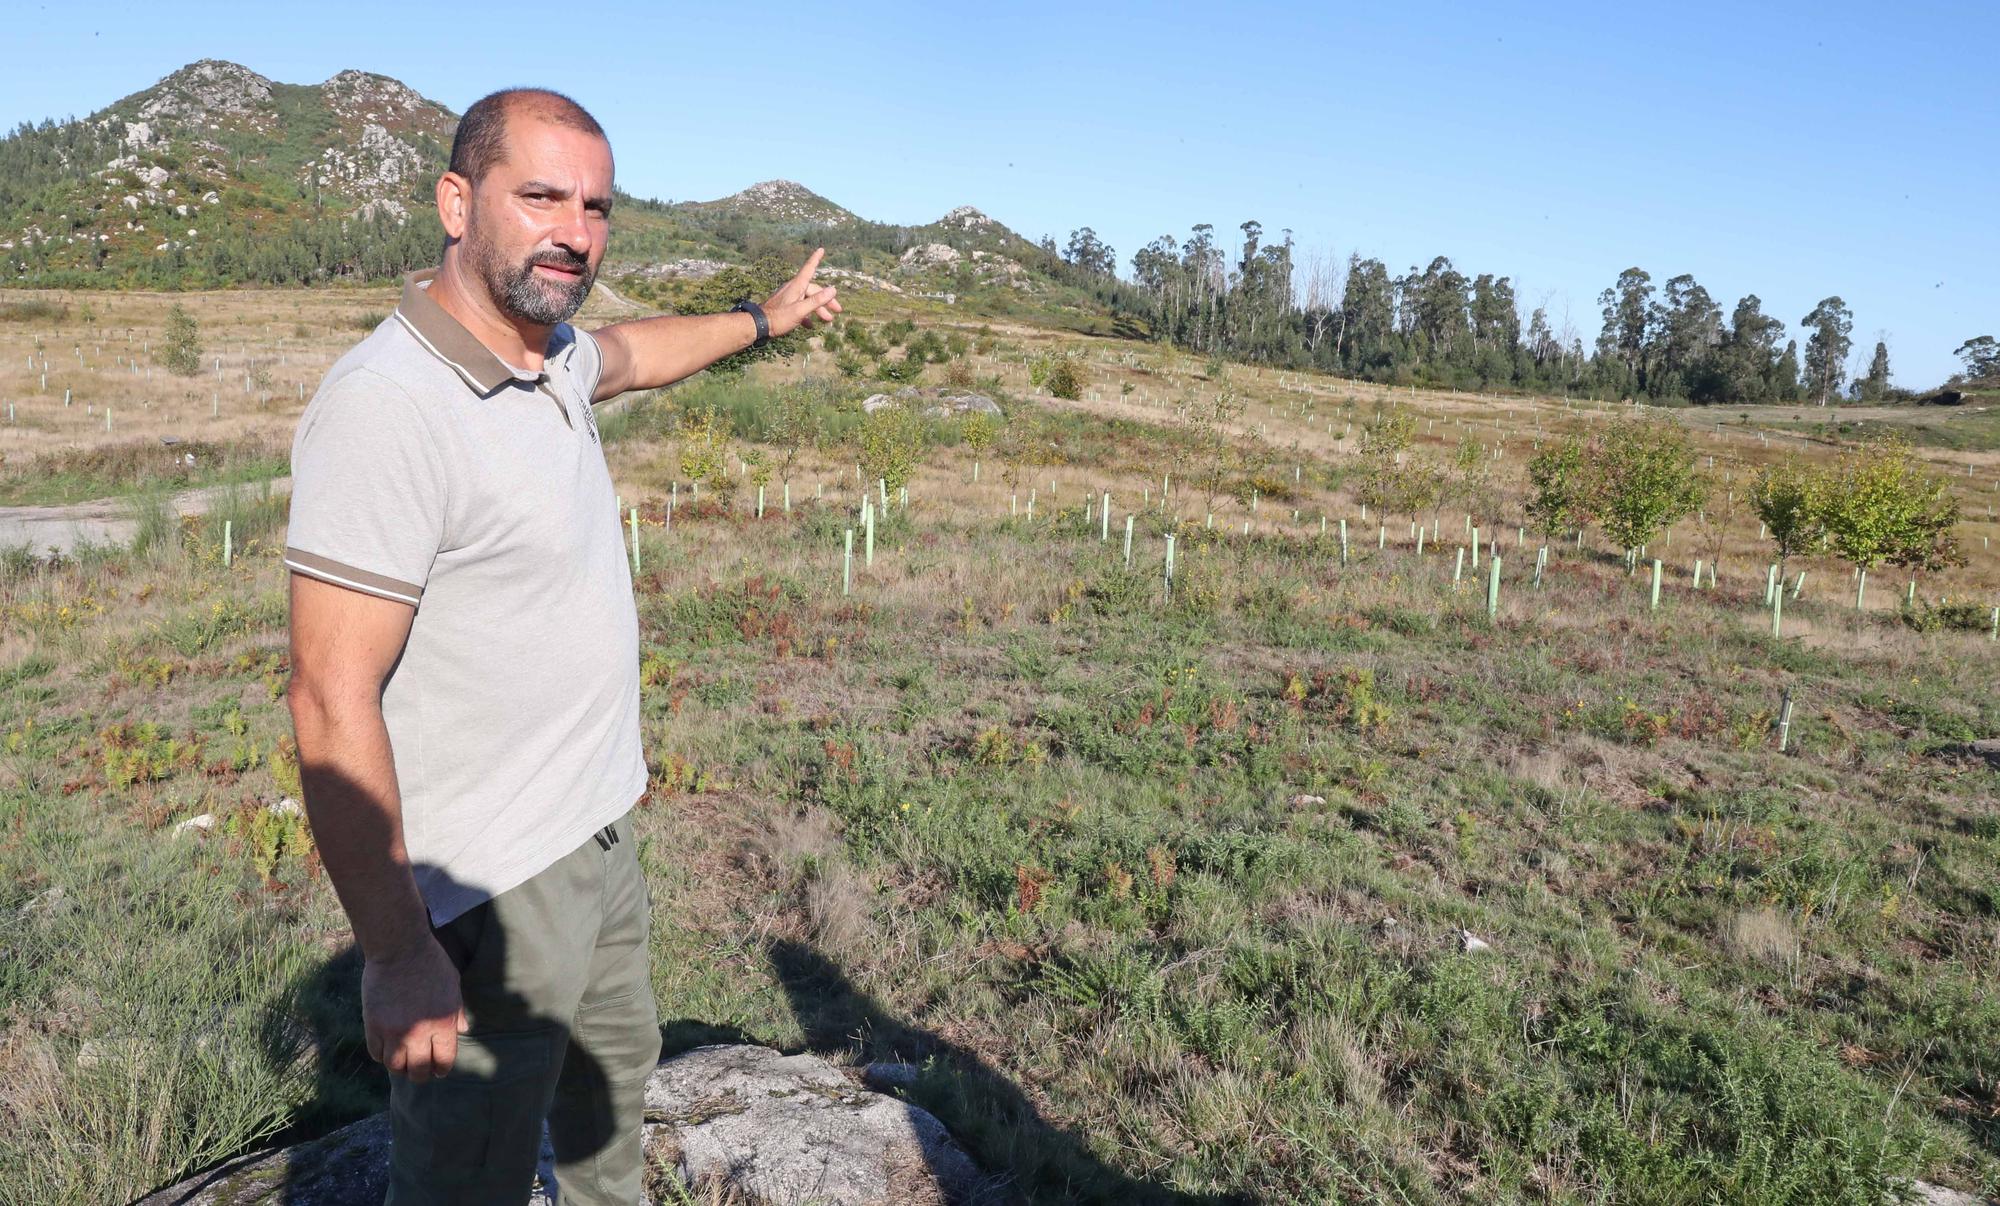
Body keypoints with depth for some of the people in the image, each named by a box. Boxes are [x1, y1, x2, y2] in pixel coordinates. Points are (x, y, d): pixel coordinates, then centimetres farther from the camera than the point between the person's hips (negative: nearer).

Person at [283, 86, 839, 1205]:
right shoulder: (388, 404, -26)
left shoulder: (551, 350, 1)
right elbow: (334, 704, -27)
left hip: (599, 827, 9)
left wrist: (762, 318, 40)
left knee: (617, 1061, 30)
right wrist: (398, 956, -24)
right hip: (489, 889, -9)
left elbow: (630, 352, 27)